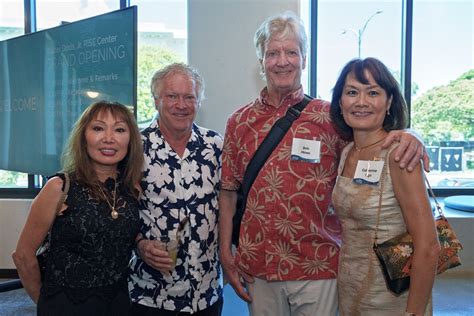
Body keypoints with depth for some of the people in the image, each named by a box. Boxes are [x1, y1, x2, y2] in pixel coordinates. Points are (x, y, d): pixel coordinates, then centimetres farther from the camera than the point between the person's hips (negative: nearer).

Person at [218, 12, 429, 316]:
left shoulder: (330, 116, -4)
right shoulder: (239, 122, 1)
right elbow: (229, 192, 4)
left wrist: (406, 136, -19)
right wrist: (225, 253, 1)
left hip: (318, 268, -1)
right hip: (257, 268, 2)